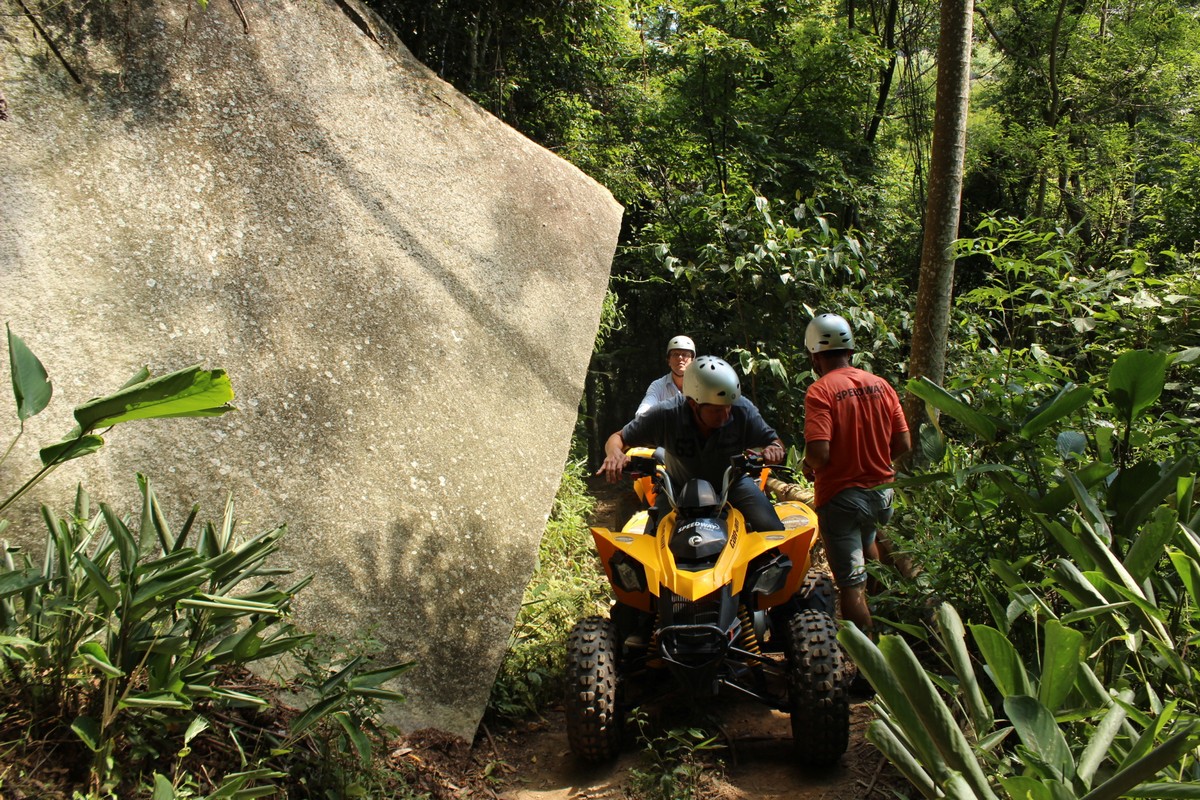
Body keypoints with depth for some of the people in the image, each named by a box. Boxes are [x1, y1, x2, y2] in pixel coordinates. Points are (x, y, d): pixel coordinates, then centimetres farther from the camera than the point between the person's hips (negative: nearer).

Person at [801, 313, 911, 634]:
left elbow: (819, 453, -26)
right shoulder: (881, 385, -1)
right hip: (881, 491, 7)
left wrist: (807, 466, -4)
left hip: (840, 496, -7)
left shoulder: (819, 392, -18)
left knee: (851, 584, 1)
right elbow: (903, 445, 1)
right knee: (866, 550, 34)